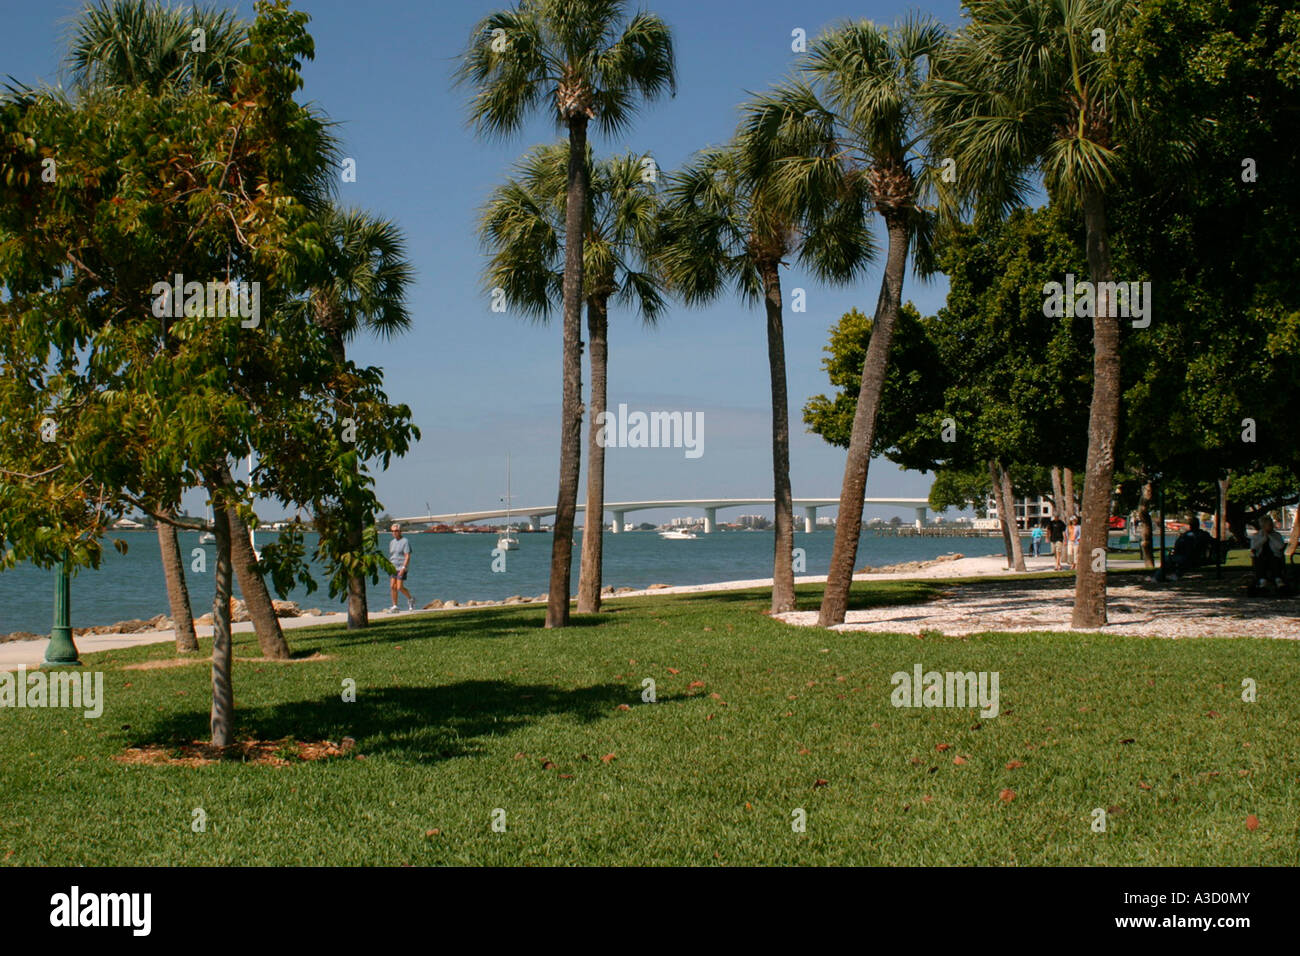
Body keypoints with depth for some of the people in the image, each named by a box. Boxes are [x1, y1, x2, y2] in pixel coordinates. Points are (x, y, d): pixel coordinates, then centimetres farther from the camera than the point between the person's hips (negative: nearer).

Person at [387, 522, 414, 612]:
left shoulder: (405, 542, -7)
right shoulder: (392, 542, 14)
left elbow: (407, 556, -13)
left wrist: (403, 568, -22)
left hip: (402, 568, -7)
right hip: (393, 568, 7)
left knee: (400, 587, -11)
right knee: (392, 587, -1)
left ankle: (410, 599, 13)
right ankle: (394, 606, 4)